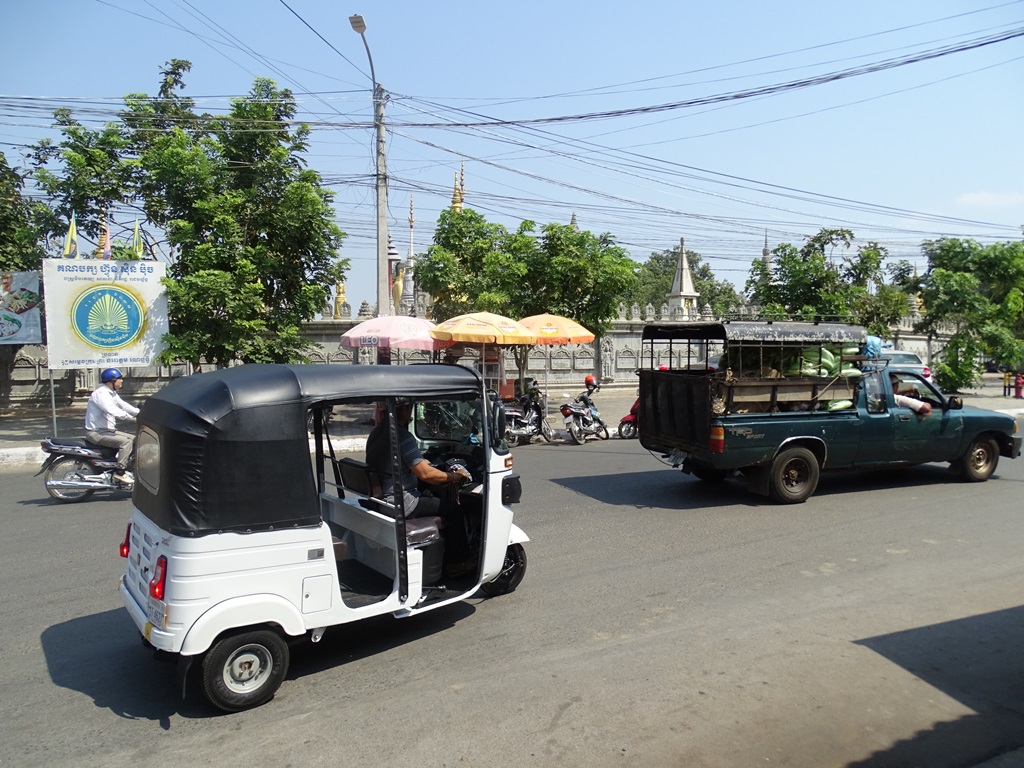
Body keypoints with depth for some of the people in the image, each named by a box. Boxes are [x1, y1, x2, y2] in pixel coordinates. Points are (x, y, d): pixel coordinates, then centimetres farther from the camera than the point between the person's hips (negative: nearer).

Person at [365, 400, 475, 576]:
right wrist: (455, 476, -10)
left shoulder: (376, 433, 7)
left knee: (435, 497, 26)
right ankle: (457, 563, 11)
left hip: (380, 496, 10)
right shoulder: (402, 436, -22)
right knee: (454, 510, -2)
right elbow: (426, 474, -23)